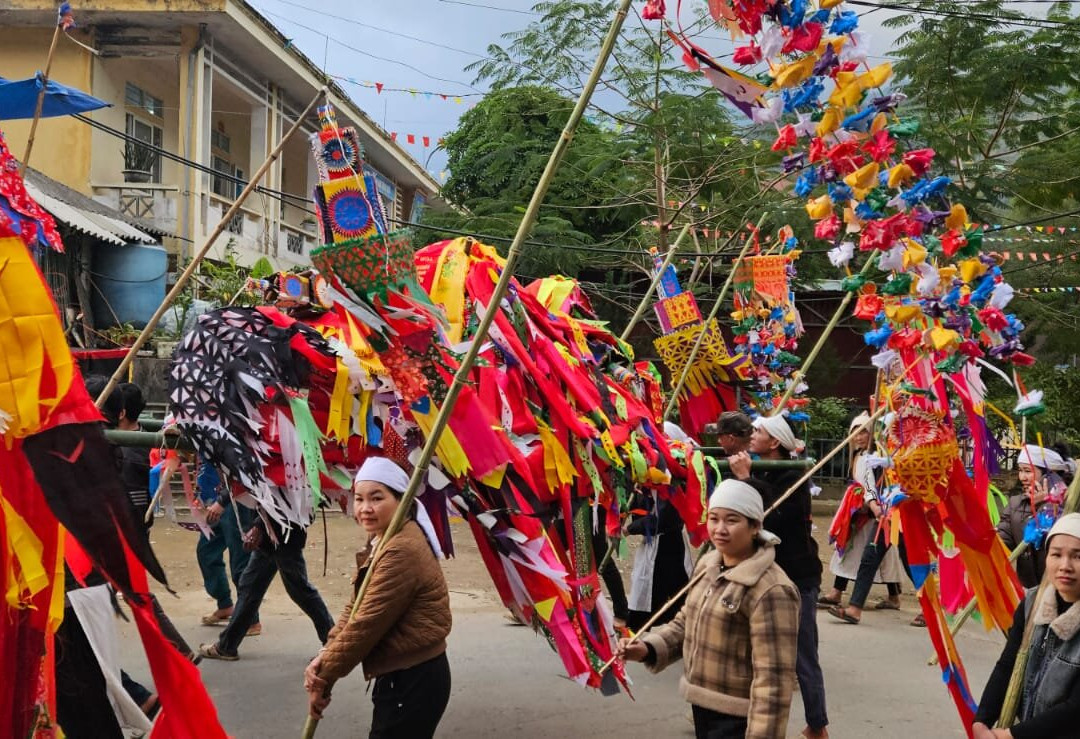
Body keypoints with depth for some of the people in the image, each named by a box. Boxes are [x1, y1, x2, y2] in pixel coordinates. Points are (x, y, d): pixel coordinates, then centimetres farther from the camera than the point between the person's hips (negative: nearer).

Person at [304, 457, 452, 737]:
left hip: (415, 681, -10)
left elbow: (366, 625, -22)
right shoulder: (381, 542, 11)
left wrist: (324, 678, -12)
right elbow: (354, 608, 6)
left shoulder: (402, 551, -24)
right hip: (399, 675, 10)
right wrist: (325, 655, -9)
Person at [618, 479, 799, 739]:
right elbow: (686, 622, 15)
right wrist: (648, 648, -2)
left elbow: (773, 677, -24)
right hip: (701, 707, 8)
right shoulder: (707, 566, 3)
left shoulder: (770, 590, -22)